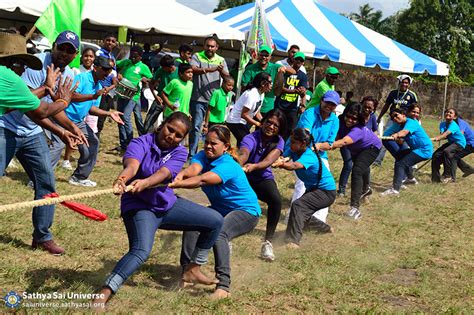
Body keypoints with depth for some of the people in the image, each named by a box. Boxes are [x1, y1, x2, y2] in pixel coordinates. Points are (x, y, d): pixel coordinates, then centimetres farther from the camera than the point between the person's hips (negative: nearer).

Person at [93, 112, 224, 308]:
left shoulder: (179, 152, -3)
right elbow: (131, 164, -36)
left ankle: (192, 270, 17)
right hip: (139, 206, -6)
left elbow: (164, 173, -24)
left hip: (168, 204, 6)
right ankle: (104, 293, -33)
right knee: (141, 251, -32)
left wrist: (145, 183, -47)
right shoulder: (141, 143, -13)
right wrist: (122, 179, -61)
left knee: (215, 220, 5)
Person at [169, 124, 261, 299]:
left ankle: (223, 285, -38)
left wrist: (176, 184, -57)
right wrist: (180, 174, -53)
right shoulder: (204, 156, -7)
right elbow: (193, 169, -30)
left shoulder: (228, 166, -27)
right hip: (221, 209, 8)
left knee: (219, 233, -34)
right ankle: (187, 270, -5)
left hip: (246, 211, -8)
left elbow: (203, 180, -44)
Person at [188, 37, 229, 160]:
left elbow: (227, 77, 2)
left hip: (214, 100, 3)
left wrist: (221, 71, -20)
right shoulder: (197, 56, 2)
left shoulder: (221, 60, 11)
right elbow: (193, 69, -17)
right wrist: (209, 69, -29)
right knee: (196, 127, -3)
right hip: (198, 99, -3)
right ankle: (192, 153, 3)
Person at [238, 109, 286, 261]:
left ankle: (267, 242, -18)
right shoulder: (251, 138, -21)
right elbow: (243, 154, -44)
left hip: (264, 178, 2)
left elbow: (268, 160, -32)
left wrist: (253, 166, -54)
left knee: (276, 200, -29)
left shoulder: (278, 141, -11)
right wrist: (237, 163, -69)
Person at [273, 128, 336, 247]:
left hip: (327, 191, -10)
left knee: (297, 205, -26)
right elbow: (282, 158, -23)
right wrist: (280, 161, -47)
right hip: (313, 188, 10)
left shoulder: (309, 156, -31)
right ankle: (325, 228, 42)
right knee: (302, 214, 17)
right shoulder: (293, 150, -7)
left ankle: (293, 241, -30)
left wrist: (282, 164, -70)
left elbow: (294, 166, -51)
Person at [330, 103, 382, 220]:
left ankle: (355, 208, -30)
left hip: (371, 147, -8)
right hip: (357, 149, 8)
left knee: (357, 171, -28)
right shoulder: (342, 122, -28)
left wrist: (328, 146, -80)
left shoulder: (358, 130, -48)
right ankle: (366, 189, 64)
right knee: (362, 167, 33)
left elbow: (344, 142, -66)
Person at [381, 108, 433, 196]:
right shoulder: (399, 125, 10)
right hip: (415, 148, 10)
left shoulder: (410, 122, -18)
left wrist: (396, 135, -56)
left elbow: (405, 131, -40)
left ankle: (395, 189, -25)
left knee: (400, 164, -19)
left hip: (424, 150, -10)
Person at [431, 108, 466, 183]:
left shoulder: (453, 125, -23)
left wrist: (437, 138, -57)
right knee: (436, 155, -3)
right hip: (451, 142, 8)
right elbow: (442, 134, -17)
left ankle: (448, 175, -26)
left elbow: (447, 133, -40)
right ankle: (436, 177, 8)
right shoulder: (443, 124, -2)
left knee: (447, 151, -34)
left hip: (460, 143, -8)